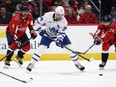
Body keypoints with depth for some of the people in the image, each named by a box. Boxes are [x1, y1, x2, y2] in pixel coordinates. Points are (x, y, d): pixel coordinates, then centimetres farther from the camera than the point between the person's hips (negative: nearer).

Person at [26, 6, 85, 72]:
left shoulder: (64, 21, -27)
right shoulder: (48, 15, -27)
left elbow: (61, 33, -26)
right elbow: (38, 22, -13)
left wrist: (59, 40, -41)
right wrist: (40, 30, -17)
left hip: (60, 34, 1)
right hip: (48, 34, -1)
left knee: (70, 48, -7)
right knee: (41, 48, -17)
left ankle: (77, 63, 10)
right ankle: (32, 64, -7)